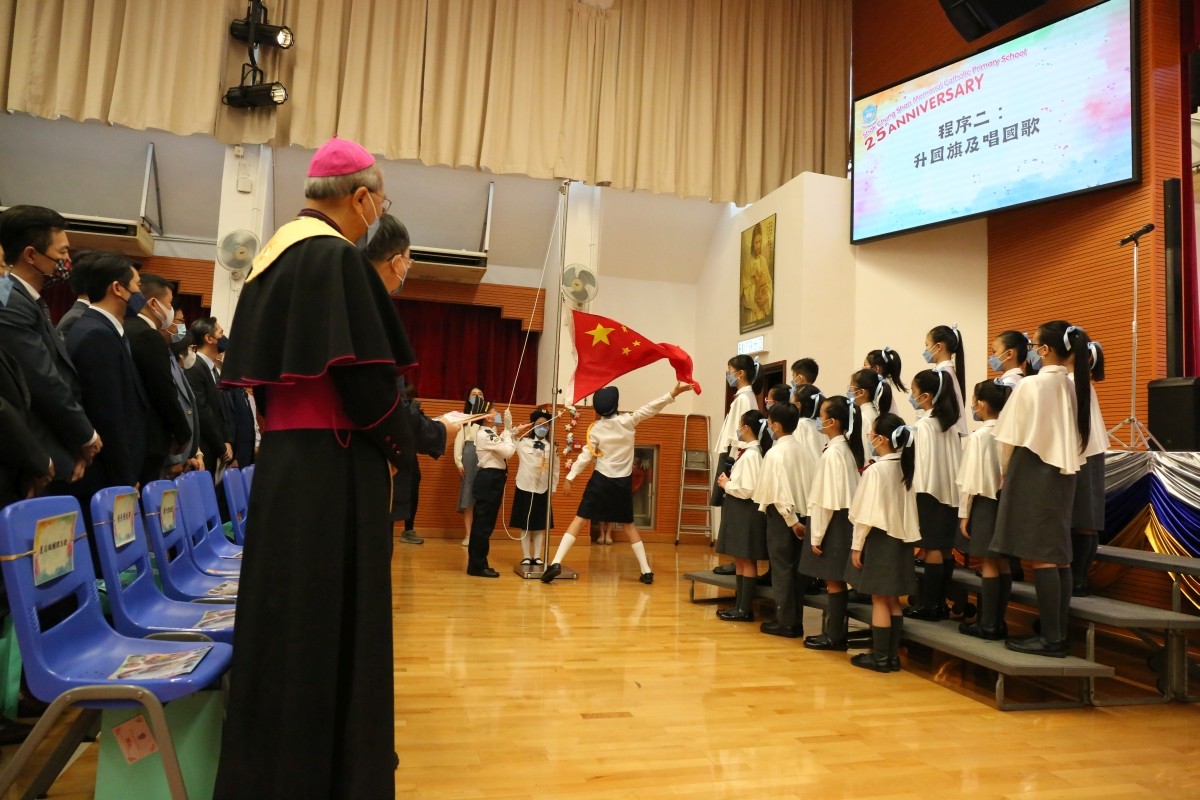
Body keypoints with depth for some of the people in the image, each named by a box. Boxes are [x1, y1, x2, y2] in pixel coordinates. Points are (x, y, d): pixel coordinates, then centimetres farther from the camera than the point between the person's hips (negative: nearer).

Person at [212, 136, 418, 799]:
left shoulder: (277, 252, 14)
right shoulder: (337, 257, -14)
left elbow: (268, 362, 16)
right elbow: (364, 375, -19)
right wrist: (400, 443, -3)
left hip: (283, 456, 9)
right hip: (333, 464, -9)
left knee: (288, 614, 17)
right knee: (332, 615, 0)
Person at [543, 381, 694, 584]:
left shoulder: (596, 429, -6)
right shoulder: (628, 421, -6)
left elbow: (586, 455, -7)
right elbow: (651, 408, -7)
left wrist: (570, 477, -3)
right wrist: (674, 392, -9)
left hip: (601, 480, -2)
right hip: (623, 482, 2)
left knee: (579, 520, 0)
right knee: (628, 525, 17)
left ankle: (556, 563, -14)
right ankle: (646, 570, 14)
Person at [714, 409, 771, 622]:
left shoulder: (750, 454, -20)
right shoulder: (749, 451, 9)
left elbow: (747, 491, -24)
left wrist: (726, 484, -12)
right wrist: (729, 482, 1)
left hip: (746, 511, -10)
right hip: (739, 511, 10)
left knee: (747, 560, 0)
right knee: (739, 559, 16)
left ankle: (745, 609, 9)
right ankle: (739, 604, 25)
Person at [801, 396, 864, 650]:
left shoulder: (832, 453, -19)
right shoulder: (847, 448, 8)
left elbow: (827, 500, -19)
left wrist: (817, 535, -13)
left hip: (833, 522, -9)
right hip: (844, 519, 9)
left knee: (833, 580, 0)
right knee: (835, 579, 14)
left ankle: (834, 636, 9)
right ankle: (835, 631, 22)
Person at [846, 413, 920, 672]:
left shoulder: (876, 470, -17)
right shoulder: (902, 467, 5)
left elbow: (867, 513, -17)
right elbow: (903, 508, 7)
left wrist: (856, 544, -10)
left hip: (879, 538, -7)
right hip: (899, 537, 7)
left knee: (879, 599, 1)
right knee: (892, 599, 13)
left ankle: (879, 657, 8)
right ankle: (892, 655, 19)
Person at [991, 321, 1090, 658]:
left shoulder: (1031, 385, -12)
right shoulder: (1073, 387, 8)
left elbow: (1013, 438, -7)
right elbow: (1076, 435, 9)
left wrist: (1005, 472, 7)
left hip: (1033, 474, -8)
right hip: (1063, 474, 8)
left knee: (1041, 556, -6)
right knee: (1059, 555, 9)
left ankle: (1050, 638, -3)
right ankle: (1059, 634, 14)